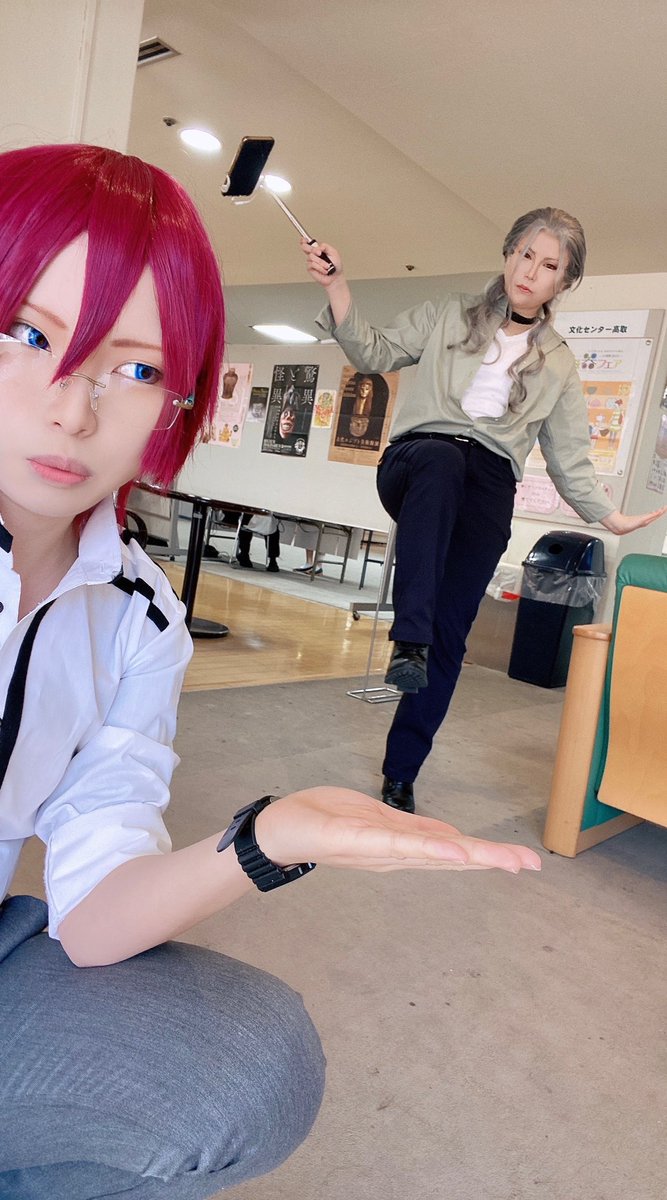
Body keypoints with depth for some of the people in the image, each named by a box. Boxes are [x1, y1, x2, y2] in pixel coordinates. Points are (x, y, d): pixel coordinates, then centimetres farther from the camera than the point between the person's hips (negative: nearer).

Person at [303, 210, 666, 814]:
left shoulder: (559, 366, 19)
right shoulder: (447, 316, 17)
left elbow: (570, 462, 17)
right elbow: (376, 352, 8)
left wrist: (613, 516, 5)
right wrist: (336, 285, -5)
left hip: (487, 492, 1)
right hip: (418, 462, -1)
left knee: (451, 632, -8)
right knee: (443, 459, -40)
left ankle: (401, 774, 4)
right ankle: (408, 640, -46)